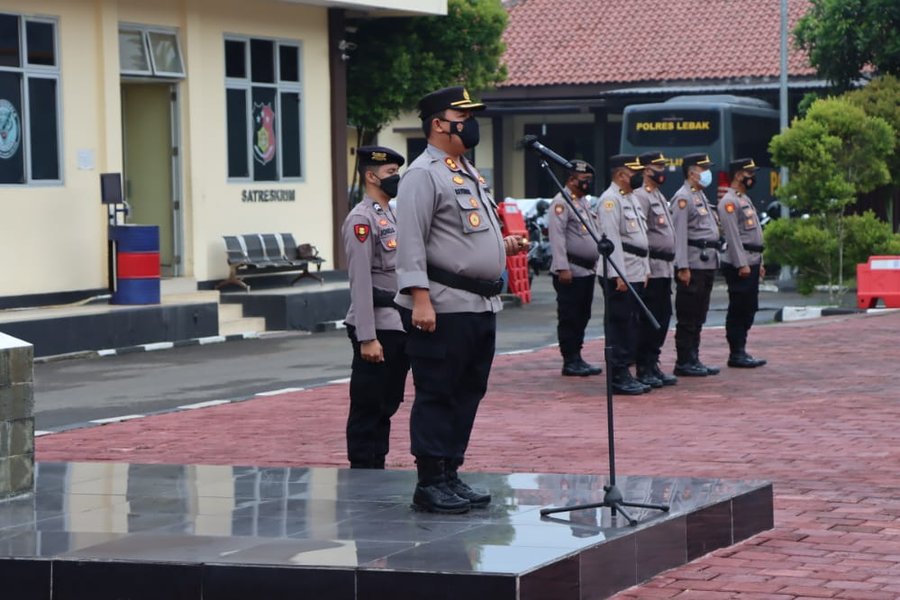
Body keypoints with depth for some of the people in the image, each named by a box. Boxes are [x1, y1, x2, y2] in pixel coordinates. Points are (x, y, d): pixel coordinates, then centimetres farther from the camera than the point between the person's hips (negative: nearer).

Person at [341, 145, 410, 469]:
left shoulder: (392, 216, 17)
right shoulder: (361, 219, -12)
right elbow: (360, 283, -17)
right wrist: (367, 338, -21)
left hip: (400, 327, 9)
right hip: (377, 329, -9)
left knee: (388, 404, 13)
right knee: (368, 408, -2)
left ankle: (378, 470, 21)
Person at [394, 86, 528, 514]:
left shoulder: (471, 174, 20)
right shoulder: (423, 174, -10)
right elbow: (411, 242, -17)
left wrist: (504, 245, 12)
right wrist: (419, 299, -23)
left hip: (482, 304, 9)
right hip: (444, 308, -9)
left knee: (468, 394, 13)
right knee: (436, 395, -3)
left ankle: (450, 475, 21)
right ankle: (430, 483, 2)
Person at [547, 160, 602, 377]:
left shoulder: (583, 202, 18)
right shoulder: (561, 203, -12)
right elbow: (557, 236, -19)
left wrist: (597, 261, 18)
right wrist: (563, 267, -24)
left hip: (587, 270, 9)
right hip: (571, 272, -9)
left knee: (582, 317, 12)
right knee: (569, 318, -4)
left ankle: (577, 358, 18)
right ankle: (570, 362, 0)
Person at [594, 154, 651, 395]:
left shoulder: (630, 199, 19)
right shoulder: (610, 200, -12)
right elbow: (612, 239, -18)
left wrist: (645, 270, 19)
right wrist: (619, 275, -23)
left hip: (635, 274, 10)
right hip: (620, 275, -10)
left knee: (631, 326, 11)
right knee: (619, 325, -6)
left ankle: (625, 372, 16)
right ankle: (618, 377, -4)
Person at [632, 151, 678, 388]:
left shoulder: (660, 197, 20)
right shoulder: (641, 197, -11)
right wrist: (645, 268, -21)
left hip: (665, 268, 9)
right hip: (652, 269, -9)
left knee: (663, 317, 11)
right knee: (649, 321, -5)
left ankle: (653, 365, 17)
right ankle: (644, 370, -1)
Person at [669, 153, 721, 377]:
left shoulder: (701, 196, 19)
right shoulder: (682, 198, -11)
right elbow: (679, 234, -16)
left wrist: (713, 261, 19)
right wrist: (683, 267, -21)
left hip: (707, 264, 9)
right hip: (693, 264, -9)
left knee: (699, 317, 12)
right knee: (688, 318, -4)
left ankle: (693, 360, 17)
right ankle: (684, 363, 0)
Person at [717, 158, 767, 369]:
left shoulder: (745, 200, 20)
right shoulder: (729, 202, -11)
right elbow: (733, 236, -18)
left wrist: (759, 262, 21)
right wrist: (742, 264, -21)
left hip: (751, 263, 10)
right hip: (739, 265, -10)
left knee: (748, 310, 10)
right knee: (738, 310, -6)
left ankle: (741, 352, 15)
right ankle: (736, 354, -2)